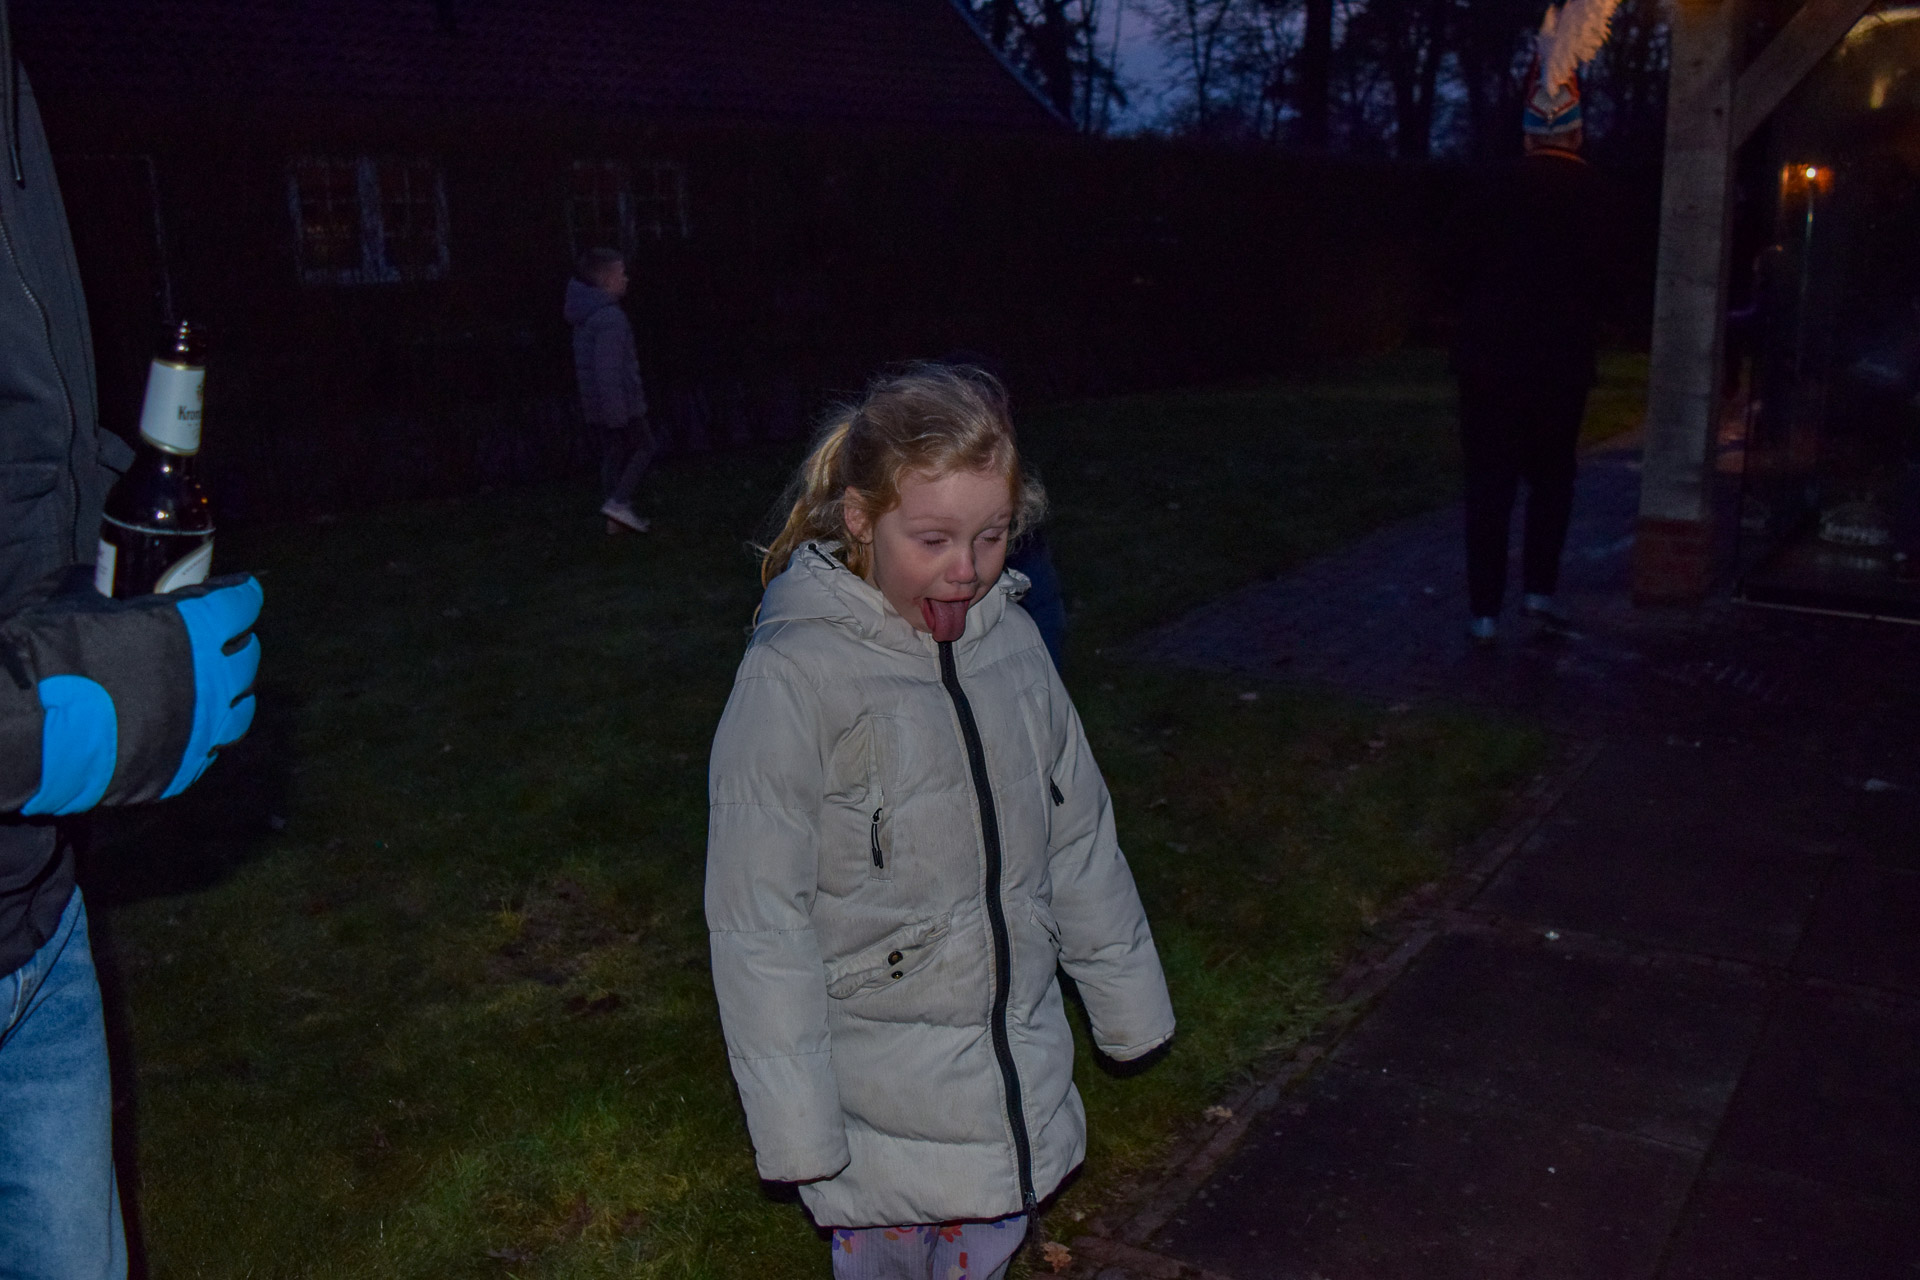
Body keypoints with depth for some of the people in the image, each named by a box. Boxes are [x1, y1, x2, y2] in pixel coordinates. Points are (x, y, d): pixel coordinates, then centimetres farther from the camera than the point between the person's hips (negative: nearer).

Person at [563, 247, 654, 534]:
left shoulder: (586, 316, 11)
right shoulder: (610, 318, -20)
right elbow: (608, 367, -24)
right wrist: (619, 410, -22)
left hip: (596, 402, 9)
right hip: (619, 398, -9)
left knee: (613, 453, 13)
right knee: (643, 447, 5)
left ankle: (617, 517, 16)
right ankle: (619, 502, -5)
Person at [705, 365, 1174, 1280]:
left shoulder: (1008, 637, -3)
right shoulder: (796, 677, -20)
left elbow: (1079, 837, 7)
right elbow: (760, 922, -16)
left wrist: (1128, 999, 15)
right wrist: (796, 1123, -14)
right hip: (883, 1104, -5)